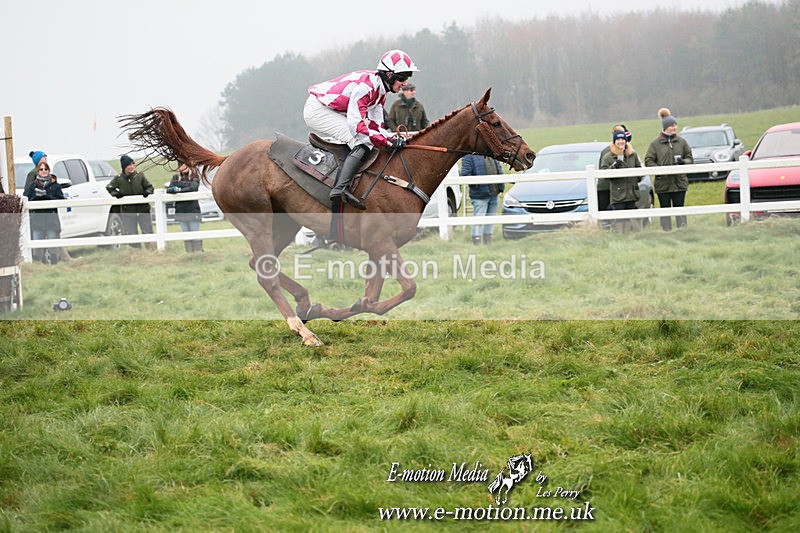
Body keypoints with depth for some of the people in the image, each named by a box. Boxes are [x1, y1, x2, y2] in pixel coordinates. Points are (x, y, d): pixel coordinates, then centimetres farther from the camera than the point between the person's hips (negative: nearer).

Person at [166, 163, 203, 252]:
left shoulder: (194, 177, 3)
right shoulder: (175, 178, 14)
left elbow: (194, 187, -15)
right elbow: (168, 189, 4)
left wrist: (180, 190, -21)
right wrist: (174, 189, -20)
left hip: (192, 209, -4)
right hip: (181, 210, 4)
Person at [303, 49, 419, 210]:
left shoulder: (380, 91, 6)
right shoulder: (366, 85, -25)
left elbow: (375, 126, 7)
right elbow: (356, 125, -30)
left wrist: (393, 138, -11)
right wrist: (388, 142, -29)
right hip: (318, 110, -11)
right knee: (363, 143, -21)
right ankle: (340, 189, -33)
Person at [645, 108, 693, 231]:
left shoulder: (682, 141, 6)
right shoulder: (655, 143, -2)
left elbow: (689, 157, 11)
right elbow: (648, 161, -3)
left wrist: (683, 162, -11)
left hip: (680, 182, 2)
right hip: (663, 183, -2)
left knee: (679, 209, 5)